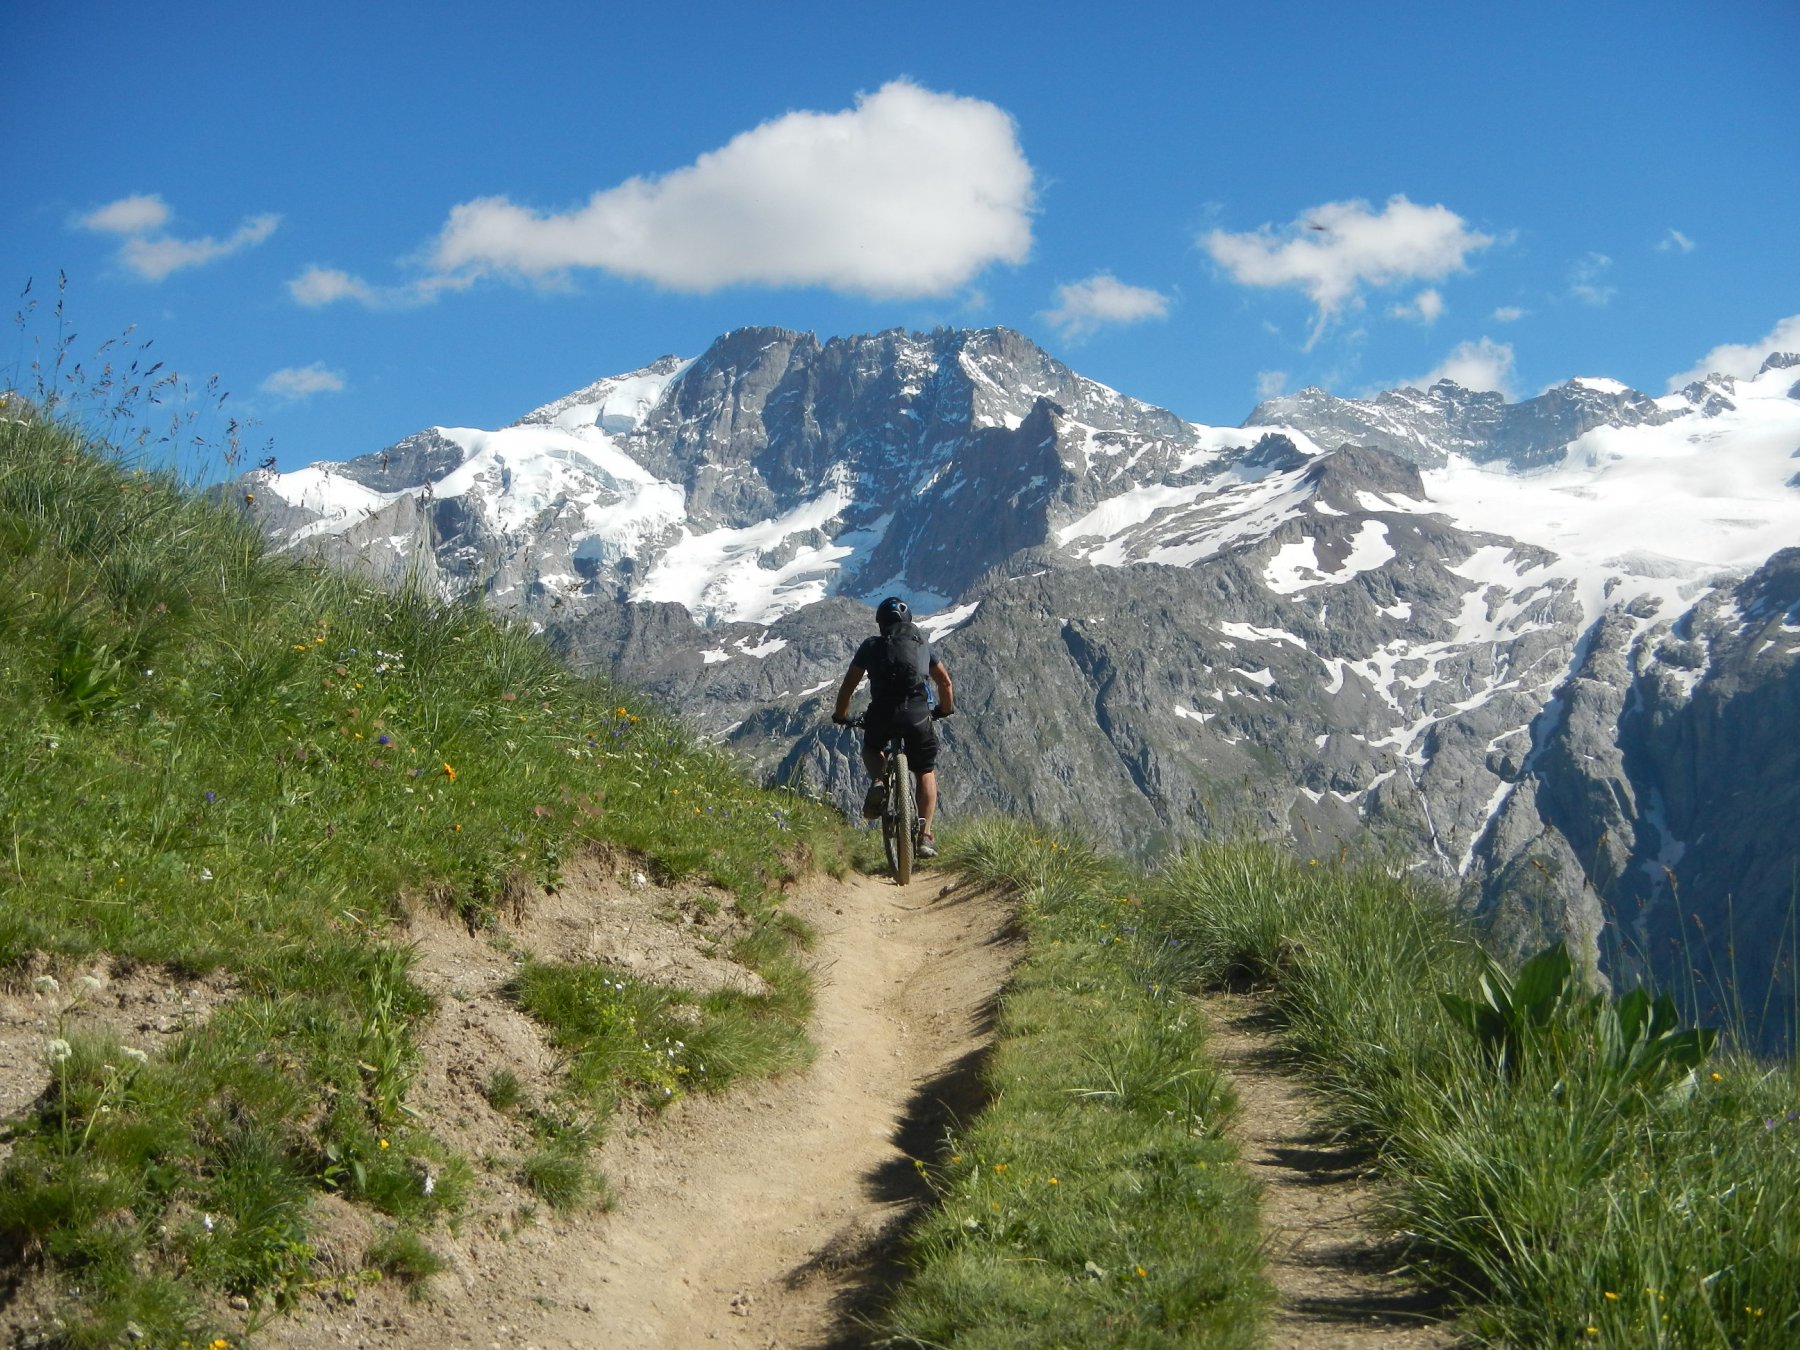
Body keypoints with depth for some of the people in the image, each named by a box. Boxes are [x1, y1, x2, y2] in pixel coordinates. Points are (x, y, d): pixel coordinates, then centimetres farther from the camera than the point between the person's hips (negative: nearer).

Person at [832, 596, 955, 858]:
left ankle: (878, 781, 1)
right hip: (918, 715, 1)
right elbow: (945, 682, 24)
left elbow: (848, 685, 15)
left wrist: (841, 715, 31)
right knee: (926, 774, 17)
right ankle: (925, 835, 7)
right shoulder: (923, 644, 19)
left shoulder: (871, 646, 14)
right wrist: (945, 709, 42)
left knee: (871, 748, 32)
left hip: (882, 714, -1)